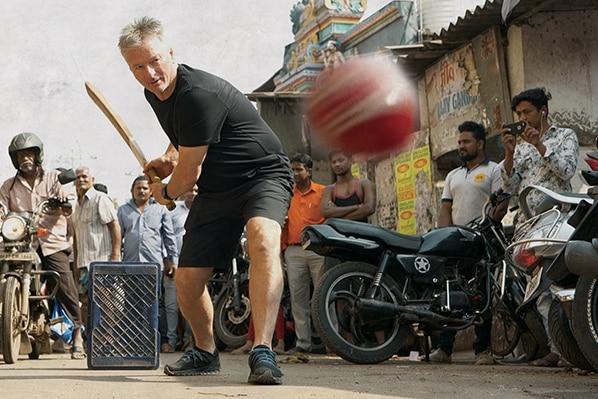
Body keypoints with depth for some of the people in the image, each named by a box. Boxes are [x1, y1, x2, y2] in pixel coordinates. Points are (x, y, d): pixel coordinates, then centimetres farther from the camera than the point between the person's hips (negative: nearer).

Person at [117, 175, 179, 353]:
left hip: (155, 265, -2)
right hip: (130, 265, 2)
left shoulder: (161, 210, 13)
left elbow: (170, 237, 12)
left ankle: (166, 339, 0)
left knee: (159, 305, -3)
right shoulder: (123, 211, 17)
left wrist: (173, 260, 5)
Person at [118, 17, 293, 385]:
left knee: (263, 242, -38)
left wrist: (166, 193, 2)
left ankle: (263, 353, -44)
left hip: (263, 173, -8)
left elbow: (188, 175, -19)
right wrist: (170, 156, 10)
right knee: (187, 282, 2)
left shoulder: (197, 94, -27)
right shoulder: (155, 93, 4)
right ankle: (206, 352, 28)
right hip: (215, 190, 8)